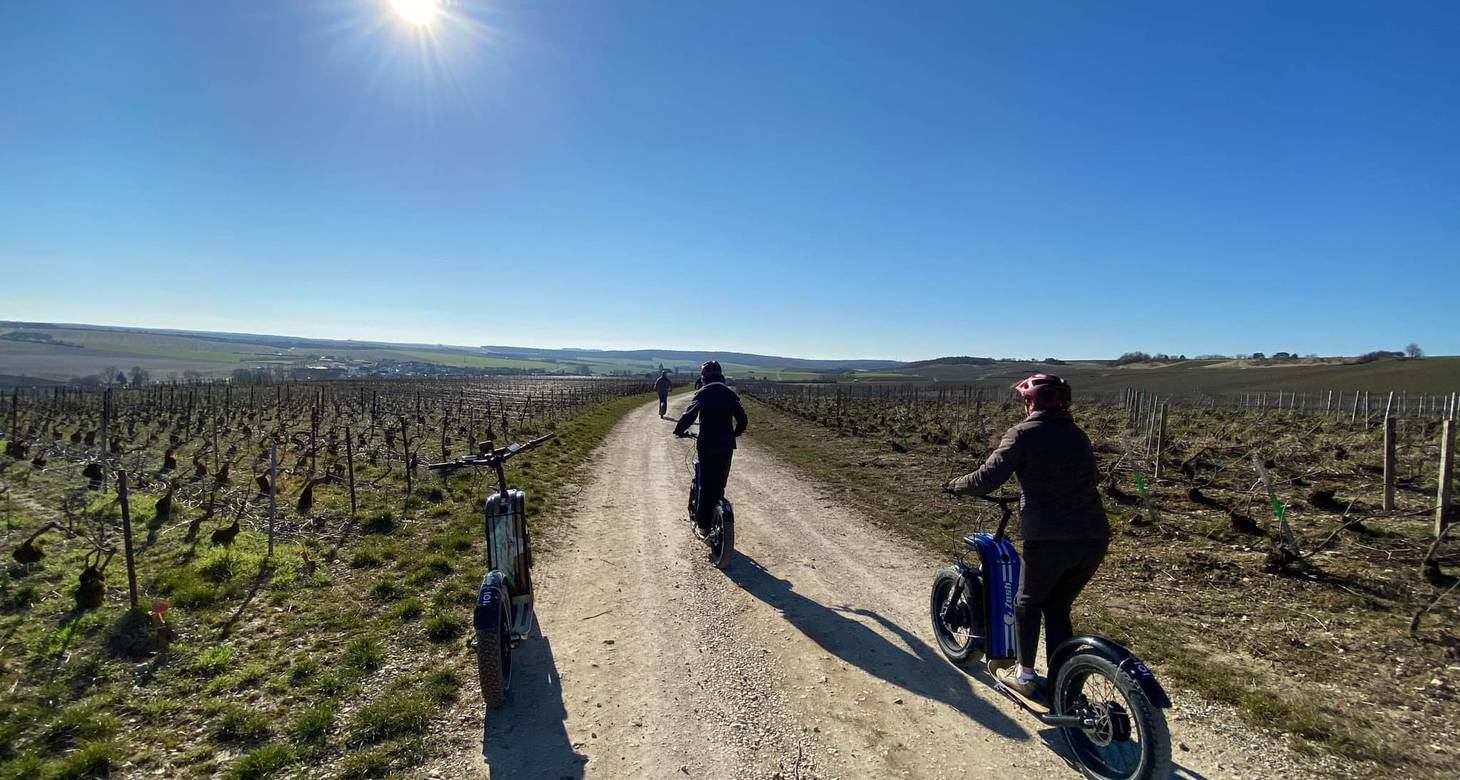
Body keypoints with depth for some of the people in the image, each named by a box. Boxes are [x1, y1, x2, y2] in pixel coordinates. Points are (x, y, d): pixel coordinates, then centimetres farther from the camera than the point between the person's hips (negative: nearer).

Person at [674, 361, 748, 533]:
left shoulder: (702, 393, -5)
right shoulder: (730, 394, 6)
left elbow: (689, 415, -14)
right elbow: (743, 420, 6)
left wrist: (679, 431, 3)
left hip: (707, 445, -3)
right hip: (726, 446, 3)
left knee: (705, 485, 6)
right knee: (720, 484, 16)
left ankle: (703, 523, 8)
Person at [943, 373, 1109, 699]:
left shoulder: (1024, 434, -3)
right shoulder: (1078, 435, 15)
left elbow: (987, 479, -10)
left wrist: (955, 485, 9)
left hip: (1049, 540, -5)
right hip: (1094, 540, 5)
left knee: (1028, 604, 19)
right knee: (1058, 608, 22)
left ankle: (1026, 676, 26)